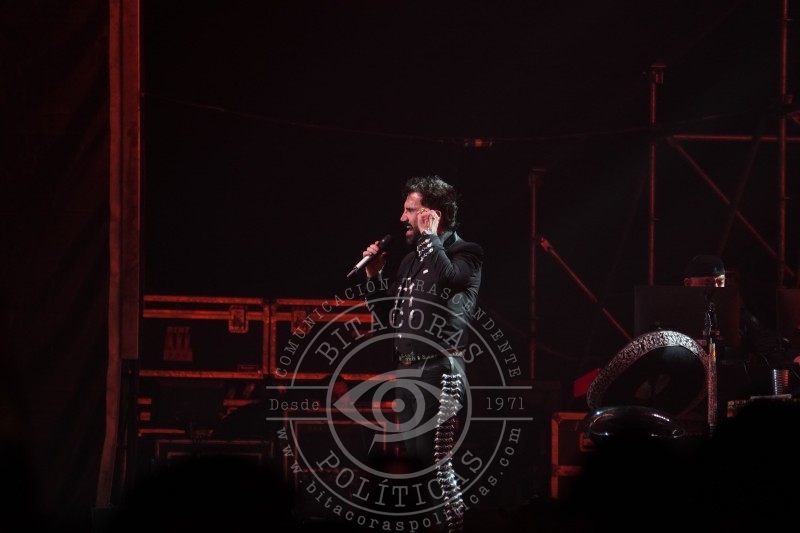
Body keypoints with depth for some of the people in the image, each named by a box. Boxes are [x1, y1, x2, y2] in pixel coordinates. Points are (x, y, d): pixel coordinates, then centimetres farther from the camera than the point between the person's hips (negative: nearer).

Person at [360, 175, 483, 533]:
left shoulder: (462, 254, -4)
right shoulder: (411, 261, 18)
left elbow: (448, 282, -28)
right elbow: (388, 315, 23)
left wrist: (430, 236, -16)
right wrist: (374, 276, 10)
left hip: (439, 371, -8)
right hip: (407, 372, 9)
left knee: (436, 460, -14)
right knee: (415, 458, 10)